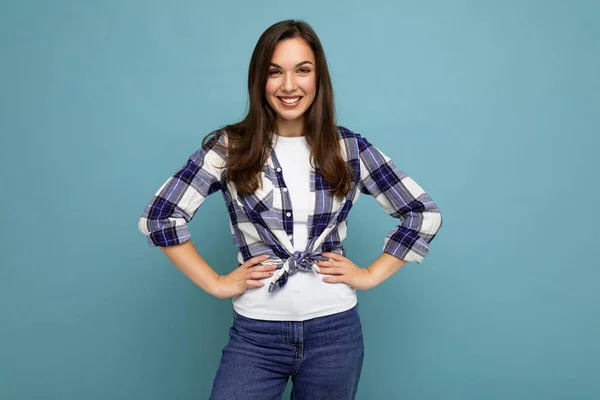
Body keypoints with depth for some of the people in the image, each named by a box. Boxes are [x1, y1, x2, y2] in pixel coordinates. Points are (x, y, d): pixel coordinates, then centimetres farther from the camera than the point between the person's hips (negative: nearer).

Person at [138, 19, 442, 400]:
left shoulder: (349, 148, 1)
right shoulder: (229, 147, -3)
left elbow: (425, 213, 6)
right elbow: (159, 216, -5)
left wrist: (371, 275, -1)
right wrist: (217, 283, -7)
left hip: (335, 331, 2)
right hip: (256, 334, -1)